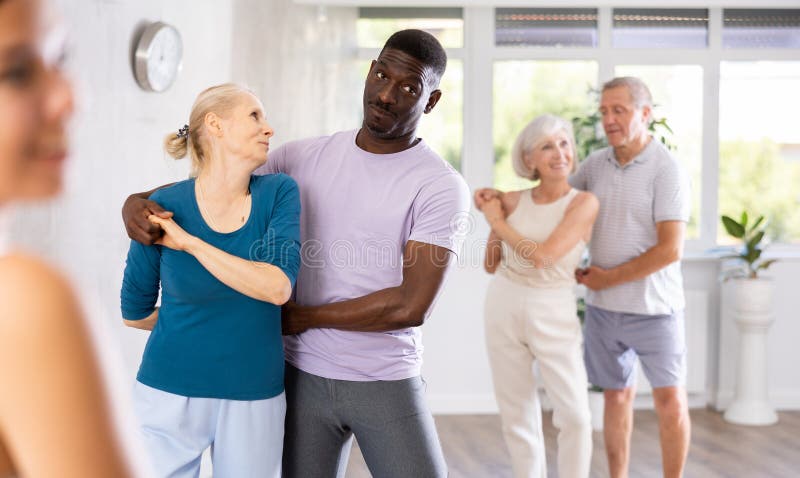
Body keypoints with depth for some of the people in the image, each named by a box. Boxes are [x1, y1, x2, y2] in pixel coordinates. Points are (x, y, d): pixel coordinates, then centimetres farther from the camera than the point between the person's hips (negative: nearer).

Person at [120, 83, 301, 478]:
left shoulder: (279, 193, -5)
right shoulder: (163, 208, -9)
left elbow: (278, 288, -20)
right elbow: (134, 312, 4)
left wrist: (189, 242, -19)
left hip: (255, 399, 1)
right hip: (170, 395, -1)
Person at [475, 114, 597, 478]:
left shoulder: (584, 202, -12)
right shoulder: (513, 202, -1)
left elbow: (542, 257, -22)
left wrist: (497, 221, -11)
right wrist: (491, 213, 1)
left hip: (553, 315, -3)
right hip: (503, 310, 3)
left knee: (574, 416, -5)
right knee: (517, 416, 10)